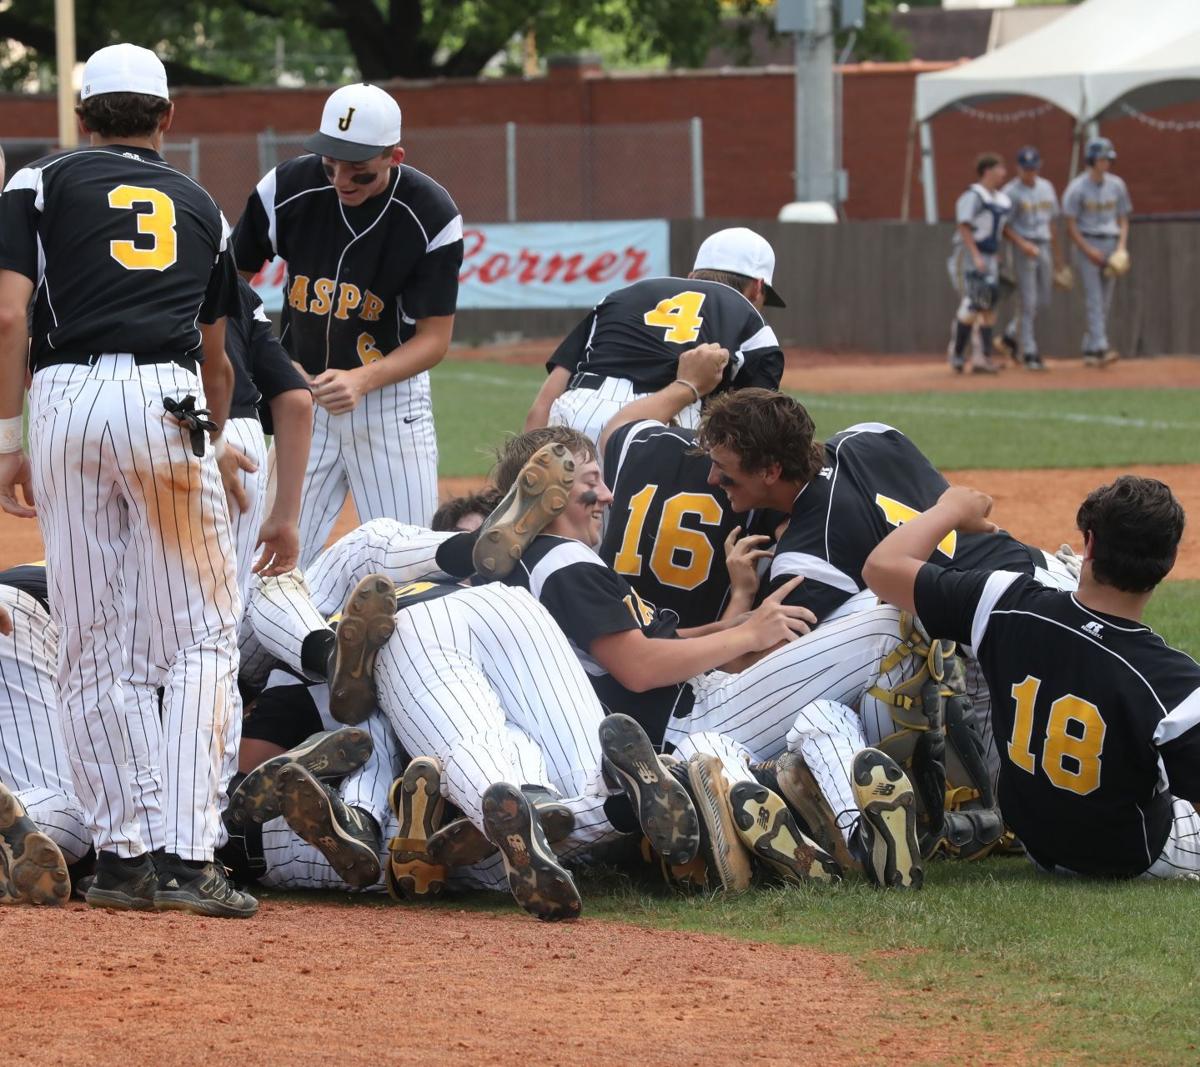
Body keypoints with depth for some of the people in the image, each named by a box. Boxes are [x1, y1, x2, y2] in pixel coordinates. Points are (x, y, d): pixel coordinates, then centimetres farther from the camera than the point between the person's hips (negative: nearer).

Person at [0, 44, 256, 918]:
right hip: (166, 401, 0)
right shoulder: (199, 206, 22)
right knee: (205, 635, 2)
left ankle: (118, 855, 8)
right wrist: (212, 442, 49)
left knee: (88, 645, 7)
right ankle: (190, 857, -10)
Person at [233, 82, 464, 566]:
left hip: (391, 395, -2)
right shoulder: (287, 189, -12)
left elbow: (434, 338, -14)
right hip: (303, 395, 2)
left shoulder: (432, 217, -18)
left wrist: (362, 381, -32)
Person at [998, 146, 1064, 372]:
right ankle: (1029, 353, -4)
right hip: (1022, 249, -7)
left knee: (1042, 300, 10)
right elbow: (1004, 226, -10)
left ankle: (1010, 335, 29)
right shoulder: (1011, 192, -8)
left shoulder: (1046, 188, 13)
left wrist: (1057, 253, 20)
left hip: (1044, 246, 7)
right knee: (1028, 302, -8)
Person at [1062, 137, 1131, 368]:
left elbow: (1123, 220, 13)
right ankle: (1101, 348, -22)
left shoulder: (1116, 185, 8)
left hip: (1111, 245, 5)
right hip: (1087, 244, -5)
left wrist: (1121, 246, -2)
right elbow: (1071, 225, -6)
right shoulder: (1078, 188, -7)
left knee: (1105, 302, 4)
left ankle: (1090, 351, 11)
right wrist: (1089, 251, -14)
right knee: (1094, 299, -13)